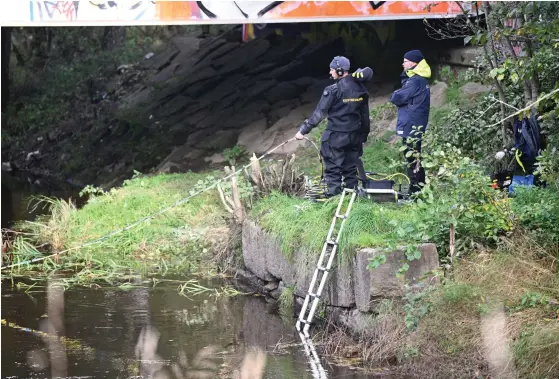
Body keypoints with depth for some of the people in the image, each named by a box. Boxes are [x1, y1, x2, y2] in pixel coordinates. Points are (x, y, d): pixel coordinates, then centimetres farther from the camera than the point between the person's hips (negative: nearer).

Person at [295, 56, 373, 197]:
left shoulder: (333, 90, -14)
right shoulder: (360, 88, 4)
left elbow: (319, 114, -13)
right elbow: (365, 113, 10)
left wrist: (303, 130, -7)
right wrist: (364, 134, 20)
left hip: (336, 136, -6)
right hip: (355, 136, 6)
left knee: (333, 167, 0)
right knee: (350, 168, 14)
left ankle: (333, 194, -3)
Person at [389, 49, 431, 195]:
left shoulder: (415, 81, -17)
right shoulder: (419, 79, 15)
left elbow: (397, 98, -17)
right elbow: (404, 97, 18)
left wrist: (394, 96, 3)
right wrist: (398, 96, -2)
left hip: (411, 126, -10)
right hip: (415, 126, 10)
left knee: (413, 158, -8)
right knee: (413, 158, 14)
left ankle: (416, 191, -7)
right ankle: (417, 190, 19)